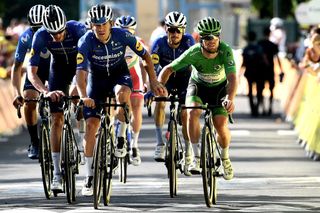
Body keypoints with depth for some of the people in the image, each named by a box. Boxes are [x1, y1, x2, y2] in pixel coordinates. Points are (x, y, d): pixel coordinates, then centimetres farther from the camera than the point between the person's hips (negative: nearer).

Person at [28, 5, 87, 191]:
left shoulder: (78, 29, -34)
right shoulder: (41, 36, -28)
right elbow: (31, 72, -28)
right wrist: (46, 91, -44)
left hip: (81, 64, 0)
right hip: (59, 66, 0)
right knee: (57, 118, -8)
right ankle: (57, 173, -8)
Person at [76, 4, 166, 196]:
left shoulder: (122, 36, -22)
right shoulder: (86, 41, -24)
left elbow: (146, 56, -8)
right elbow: (81, 71, -32)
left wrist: (154, 81, -14)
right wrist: (84, 97, -48)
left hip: (120, 74, -1)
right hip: (97, 78, 1)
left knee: (123, 93, -38)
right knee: (91, 124, -11)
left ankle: (122, 137, -15)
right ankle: (89, 176, -2)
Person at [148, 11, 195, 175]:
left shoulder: (188, 41, -26)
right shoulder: (160, 43, -25)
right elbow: (152, 67, -32)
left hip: (184, 77, 0)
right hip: (166, 76, 0)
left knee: (184, 114, -8)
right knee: (160, 100, -28)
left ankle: (188, 151, 12)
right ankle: (160, 143, -24)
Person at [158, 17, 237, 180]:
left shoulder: (225, 51, -31)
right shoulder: (194, 53, -29)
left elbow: (232, 78, -40)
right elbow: (168, 69, -22)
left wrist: (231, 99, -58)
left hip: (219, 87, 0)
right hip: (198, 85, 0)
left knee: (221, 125, -14)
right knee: (193, 112, -29)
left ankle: (225, 157, 17)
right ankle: (196, 157, -21)